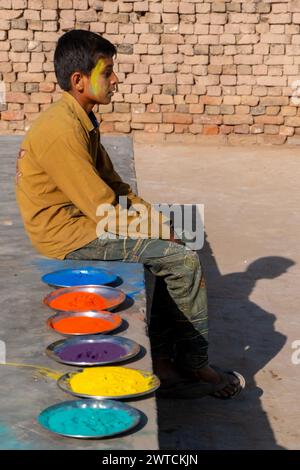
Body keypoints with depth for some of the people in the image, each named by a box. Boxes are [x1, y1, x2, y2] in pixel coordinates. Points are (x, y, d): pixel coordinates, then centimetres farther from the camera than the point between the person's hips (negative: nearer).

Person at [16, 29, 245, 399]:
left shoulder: (81, 122, 9)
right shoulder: (62, 131, -24)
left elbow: (113, 185, 14)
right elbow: (103, 209, -22)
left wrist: (158, 220, 3)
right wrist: (157, 229, -10)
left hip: (83, 220, 10)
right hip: (69, 236, -10)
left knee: (172, 255, 7)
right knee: (184, 261, -11)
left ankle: (162, 361, 8)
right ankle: (195, 365, 7)